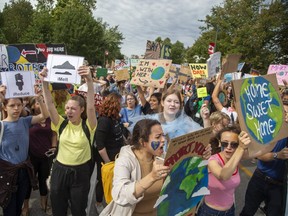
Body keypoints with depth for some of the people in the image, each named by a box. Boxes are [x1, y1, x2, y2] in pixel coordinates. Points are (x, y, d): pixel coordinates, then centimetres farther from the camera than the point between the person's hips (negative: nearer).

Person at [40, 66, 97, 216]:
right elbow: (50, 105, -16)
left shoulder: (88, 126, -12)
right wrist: (44, 83, -31)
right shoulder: (62, 124, -4)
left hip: (80, 172, -3)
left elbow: (91, 107, -30)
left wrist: (89, 81, -44)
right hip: (60, 170, 3)